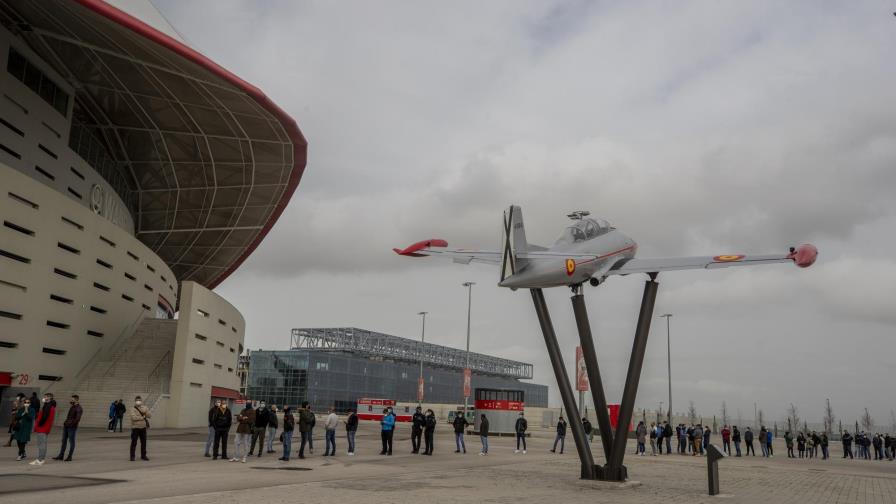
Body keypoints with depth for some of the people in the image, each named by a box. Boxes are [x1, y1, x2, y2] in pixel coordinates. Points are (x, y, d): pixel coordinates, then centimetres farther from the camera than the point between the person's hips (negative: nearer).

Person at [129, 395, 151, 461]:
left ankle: (143, 455, 18)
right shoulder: (133, 410, -7)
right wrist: (143, 417, -15)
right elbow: (134, 417, -24)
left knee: (143, 442, 8)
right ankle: (132, 456, 5)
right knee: (134, 443, -2)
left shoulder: (144, 408, 8)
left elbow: (150, 416, 0)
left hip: (143, 428, 4)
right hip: (135, 428, -4)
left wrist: (145, 411, -16)